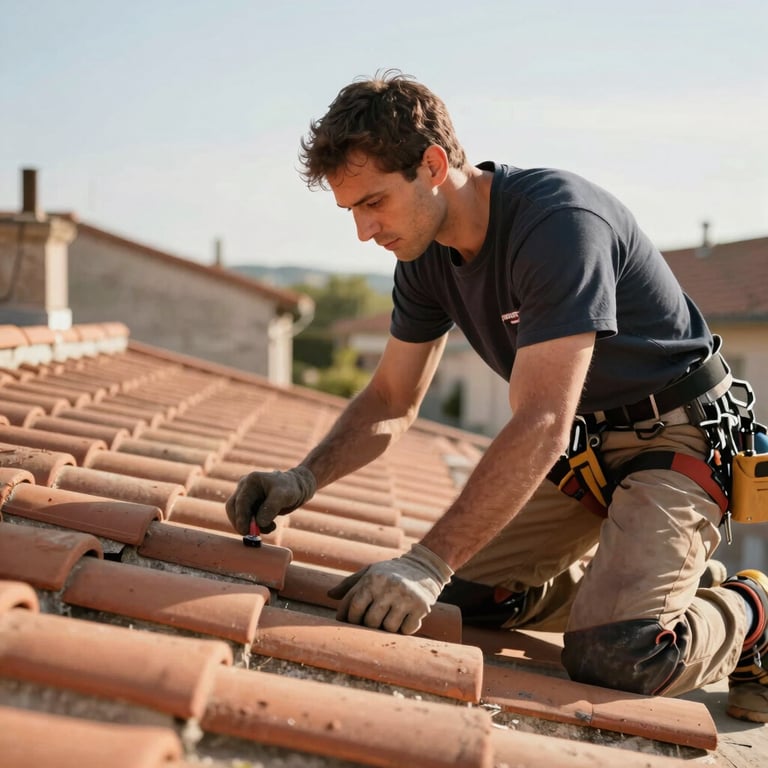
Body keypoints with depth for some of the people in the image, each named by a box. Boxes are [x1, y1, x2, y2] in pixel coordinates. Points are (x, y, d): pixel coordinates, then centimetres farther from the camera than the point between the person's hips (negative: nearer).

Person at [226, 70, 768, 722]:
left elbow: (541, 425, -34)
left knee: (612, 655, -26)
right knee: (456, 594, 0)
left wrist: (427, 563, -38)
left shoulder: (559, 220, -29)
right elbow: (392, 402, 6)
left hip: (680, 439, -8)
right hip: (582, 444, 8)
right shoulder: (427, 253, -2)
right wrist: (305, 479, -11)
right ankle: (663, 583, 18)